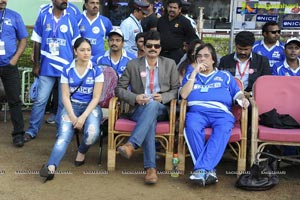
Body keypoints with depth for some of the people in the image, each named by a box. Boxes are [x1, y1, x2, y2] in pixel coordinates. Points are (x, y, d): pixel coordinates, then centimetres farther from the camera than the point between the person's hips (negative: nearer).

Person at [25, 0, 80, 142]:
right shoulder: (43, 17, 2)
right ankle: (32, 130, 13)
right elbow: (37, 42, 5)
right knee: (40, 100, 2)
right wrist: (36, 65, 2)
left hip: (67, 67, 1)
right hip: (46, 67, 0)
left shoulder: (71, 20, 3)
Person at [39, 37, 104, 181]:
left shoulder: (96, 71, -1)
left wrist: (83, 117, -18)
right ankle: (51, 167, -45)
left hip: (91, 106, 0)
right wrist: (72, 116, -16)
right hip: (72, 106, 1)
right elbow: (65, 96, 0)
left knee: (92, 133, -31)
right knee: (64, 134, -27)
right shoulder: (67, 71, 3)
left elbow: (96, 97, -5)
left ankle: (81, 152, 1)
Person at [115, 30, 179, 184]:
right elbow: (119, 88, 7)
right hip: (139, 109, 0)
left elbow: (176, 90, 9)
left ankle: (131, 145, -47)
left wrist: (163, 98, -11)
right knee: (150, 121, -38)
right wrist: (135, 98, -12)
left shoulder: (170, 64, 11)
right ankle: (151, 168, -46)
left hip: (161, 109, 1)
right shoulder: (132, 65, 9)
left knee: (152, 105, -38)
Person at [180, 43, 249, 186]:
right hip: (197, 111, 0)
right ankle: (209, 169, -39)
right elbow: (184, 95, 10)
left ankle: (201, 168, -44)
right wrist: (194, 73, 10)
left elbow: (237, 94, 18)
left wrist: (243, 99, -6)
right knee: (192, 127, -37)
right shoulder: (190, 76, 28)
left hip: (221, 112, 0)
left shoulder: (225, 76, 28)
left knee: (223, 130, -37)